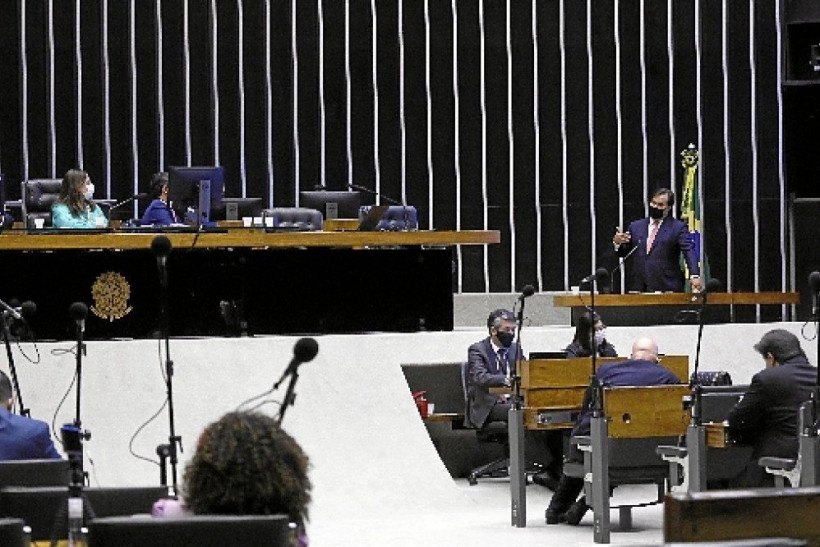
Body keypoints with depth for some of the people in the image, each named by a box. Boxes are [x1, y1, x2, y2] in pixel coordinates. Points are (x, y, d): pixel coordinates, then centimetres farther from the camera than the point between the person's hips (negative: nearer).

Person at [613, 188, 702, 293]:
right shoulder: (636, 226, 15)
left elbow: (689, 251, -10)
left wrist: (694, 276, -26)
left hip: (666, 288, -4)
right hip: (638, 288, 4)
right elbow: (622, 253, 19)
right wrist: (617, 242, -5)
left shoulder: (678, 227, 2)